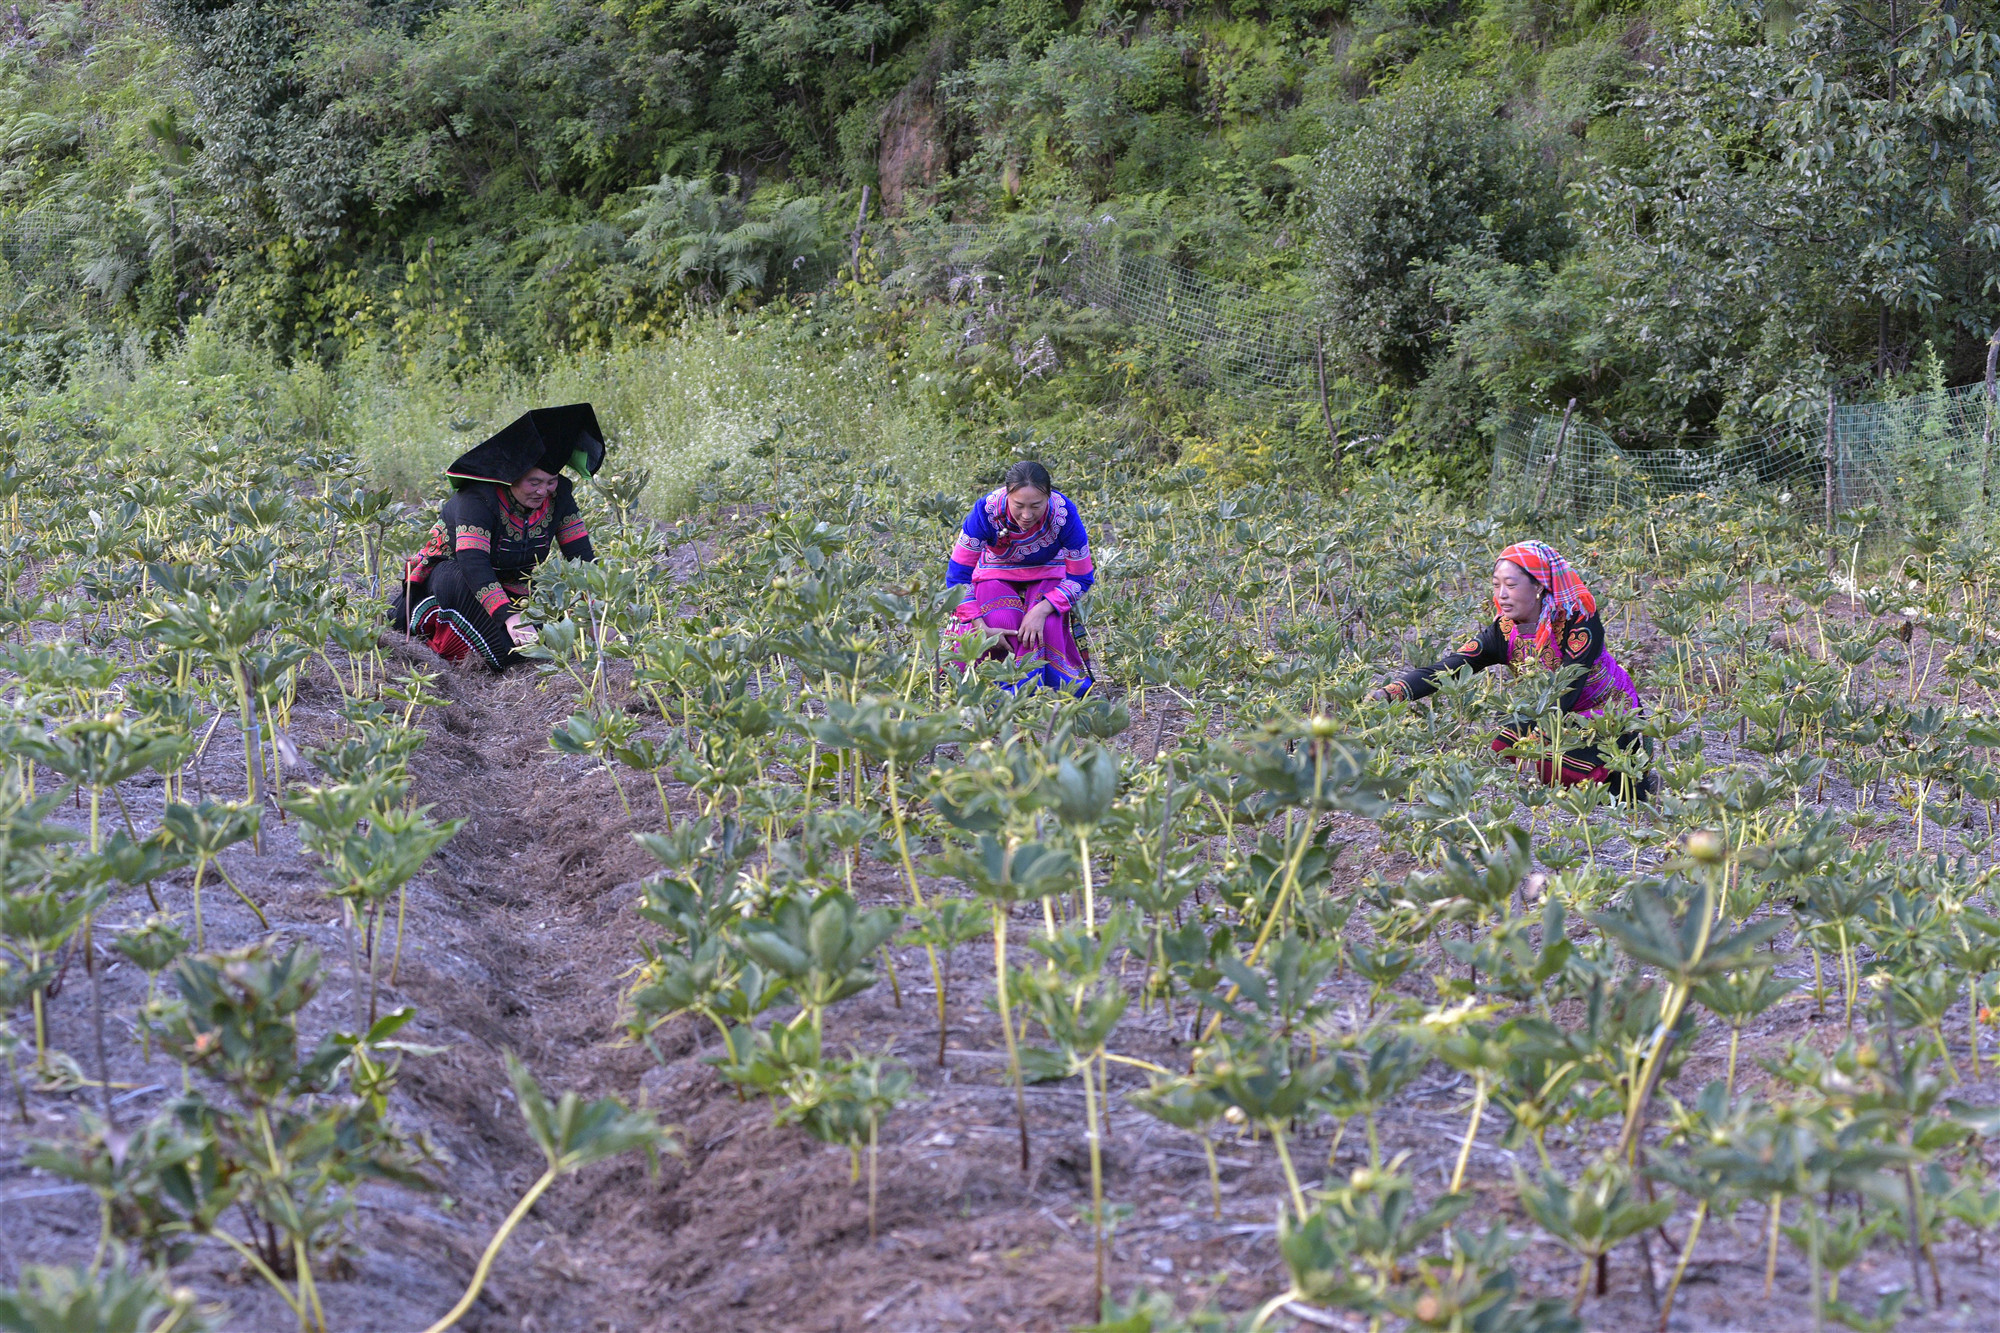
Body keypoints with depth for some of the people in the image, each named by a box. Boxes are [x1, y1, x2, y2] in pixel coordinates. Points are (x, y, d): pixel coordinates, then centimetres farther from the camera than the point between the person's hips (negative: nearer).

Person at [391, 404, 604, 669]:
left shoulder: (558, 496, -11)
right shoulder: (478, 498, -28)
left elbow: (582, 556, -11)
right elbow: (473, 564, -40)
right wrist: (509, 617, -55)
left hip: (510, 587, 8)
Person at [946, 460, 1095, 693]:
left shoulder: (1063, 514, -30)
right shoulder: (987, 510, -30)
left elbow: (1082, 578, -18)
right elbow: (958, 573, -21)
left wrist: (1041, 610, -34)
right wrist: (980, 627, -31)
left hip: (1047, 574, 0)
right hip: (997, 574, 0)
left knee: (1047, 626, -30)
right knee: (1000, 624, -29)